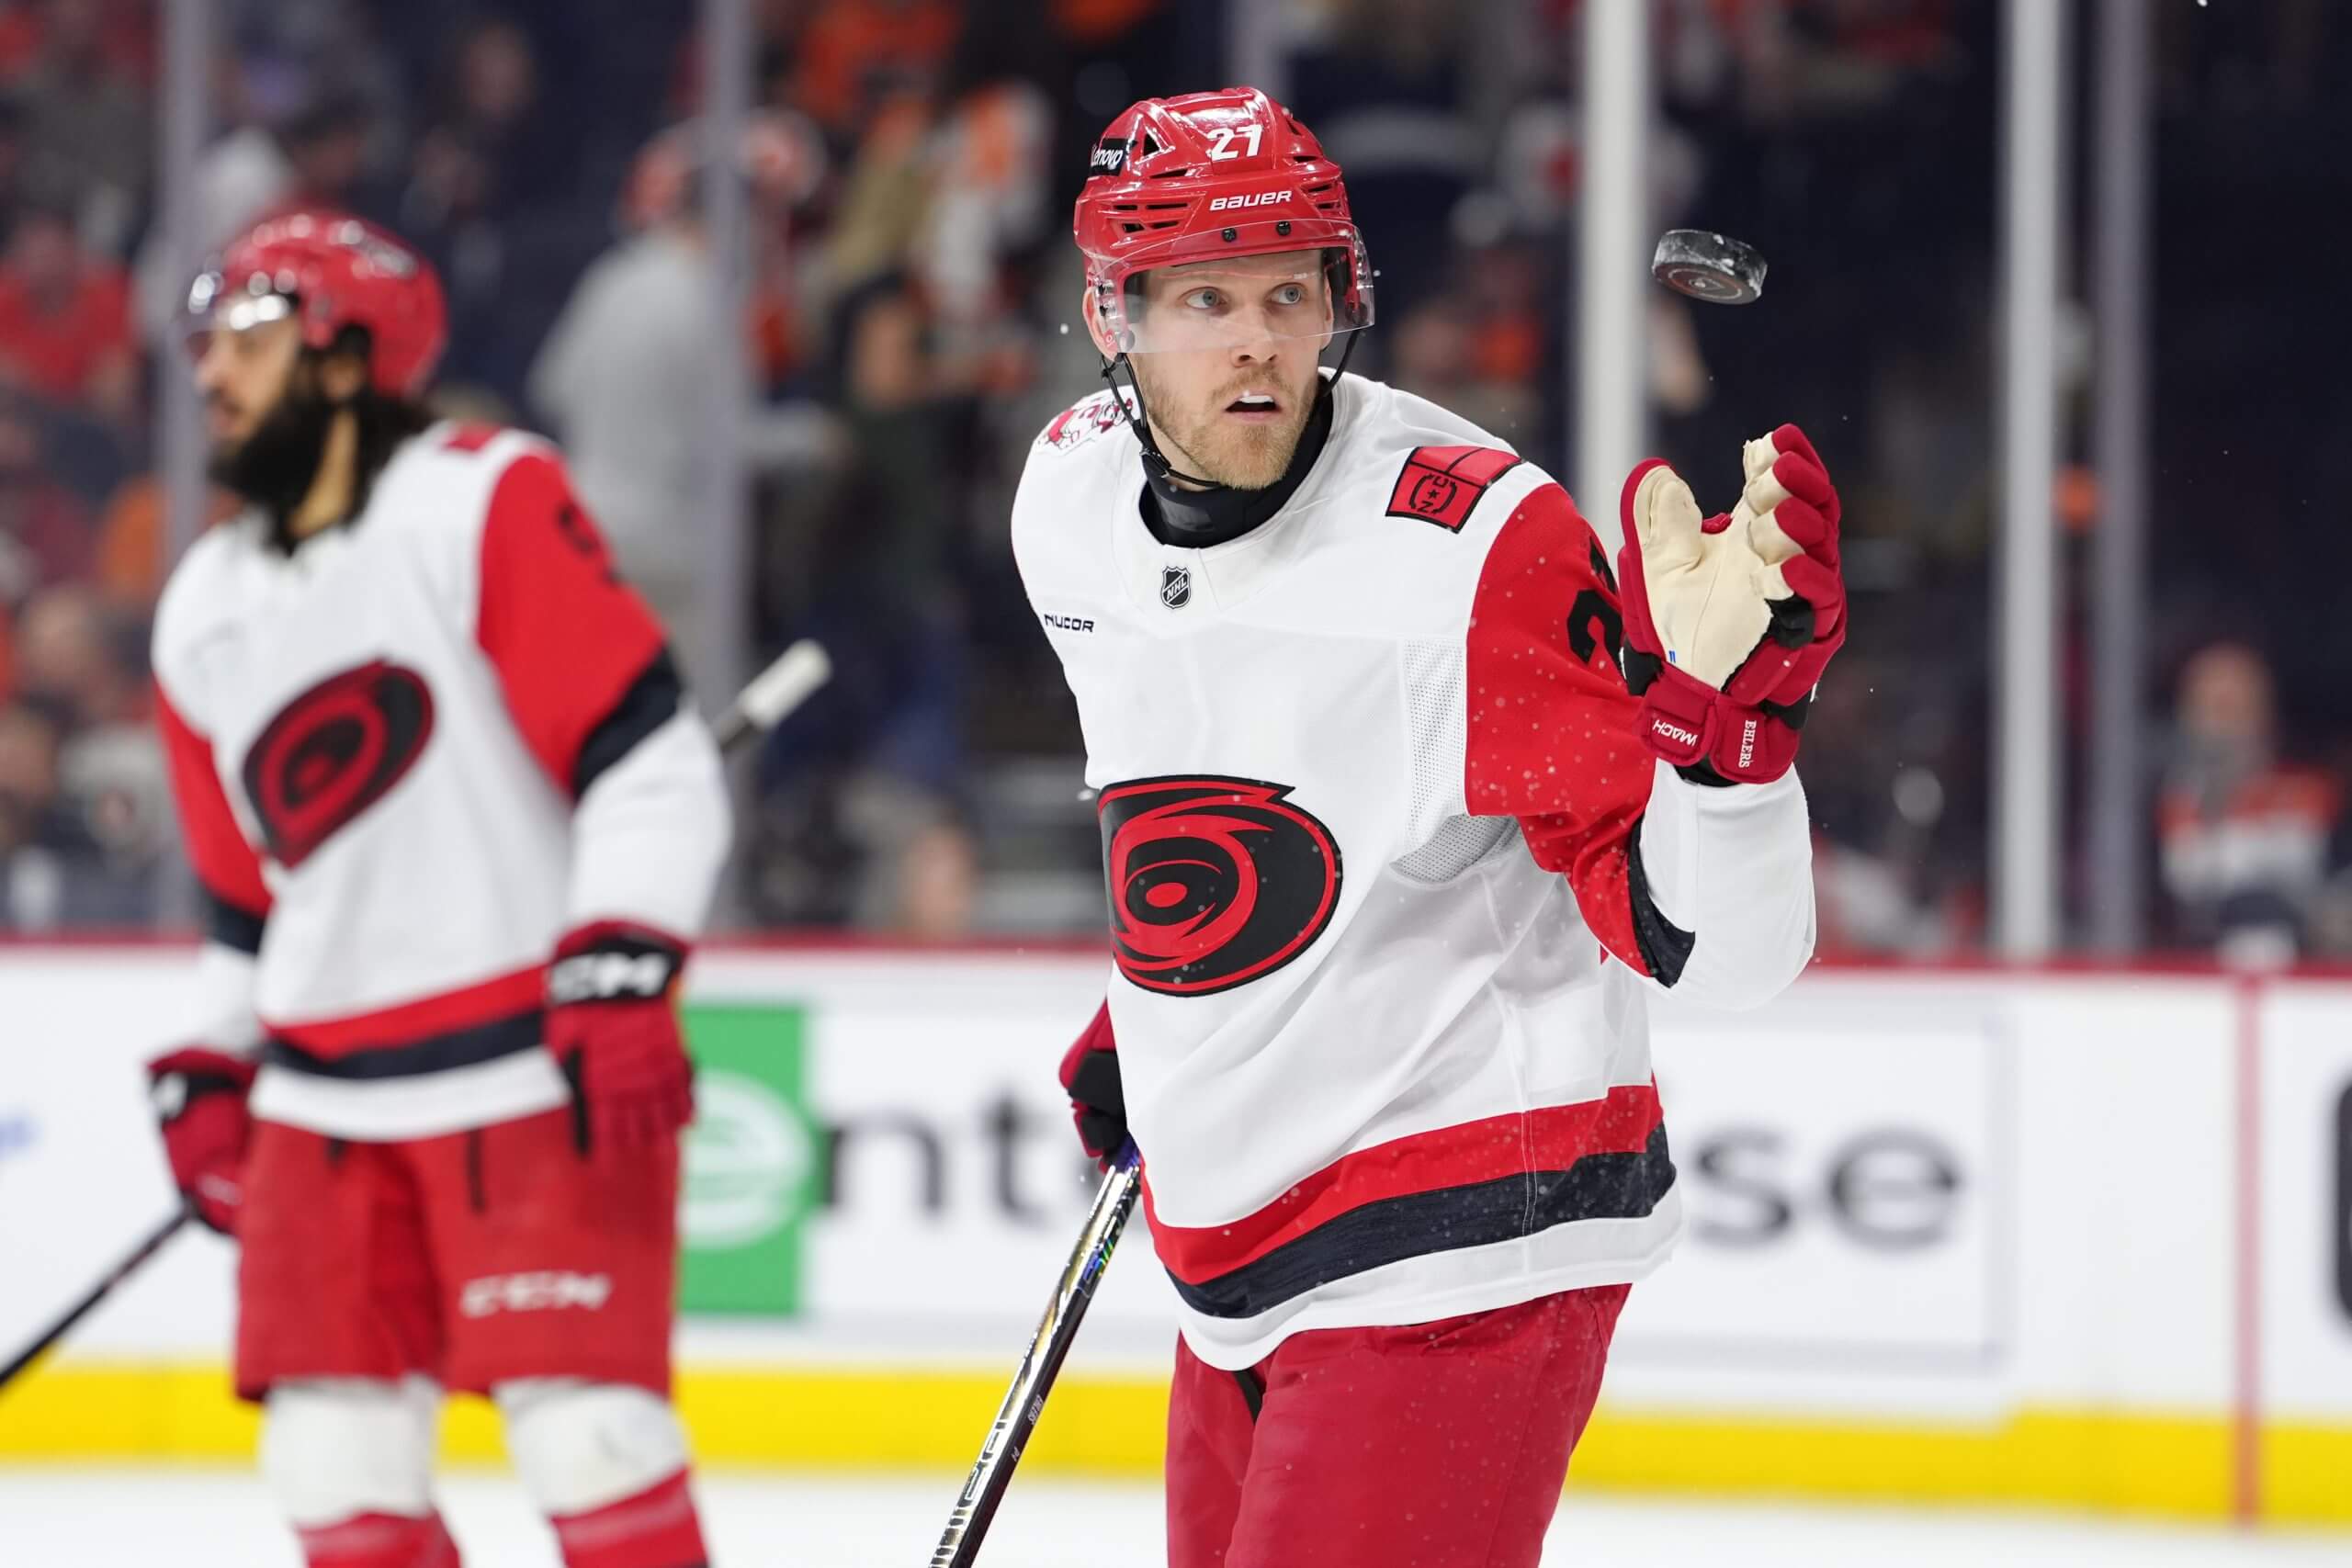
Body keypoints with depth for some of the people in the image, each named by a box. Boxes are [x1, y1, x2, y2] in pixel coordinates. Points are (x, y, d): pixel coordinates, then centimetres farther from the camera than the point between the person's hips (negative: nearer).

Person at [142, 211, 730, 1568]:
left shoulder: (489, 504, -7)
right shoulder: (205, 616, 15)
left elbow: (653, 761, -13)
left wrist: (621, 978, -21)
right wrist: (211, 1074, 15)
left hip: (539, 1067, -7)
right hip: (328, 1098, 7)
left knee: (586, 1433, -13)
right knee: (336, 1458, 3)